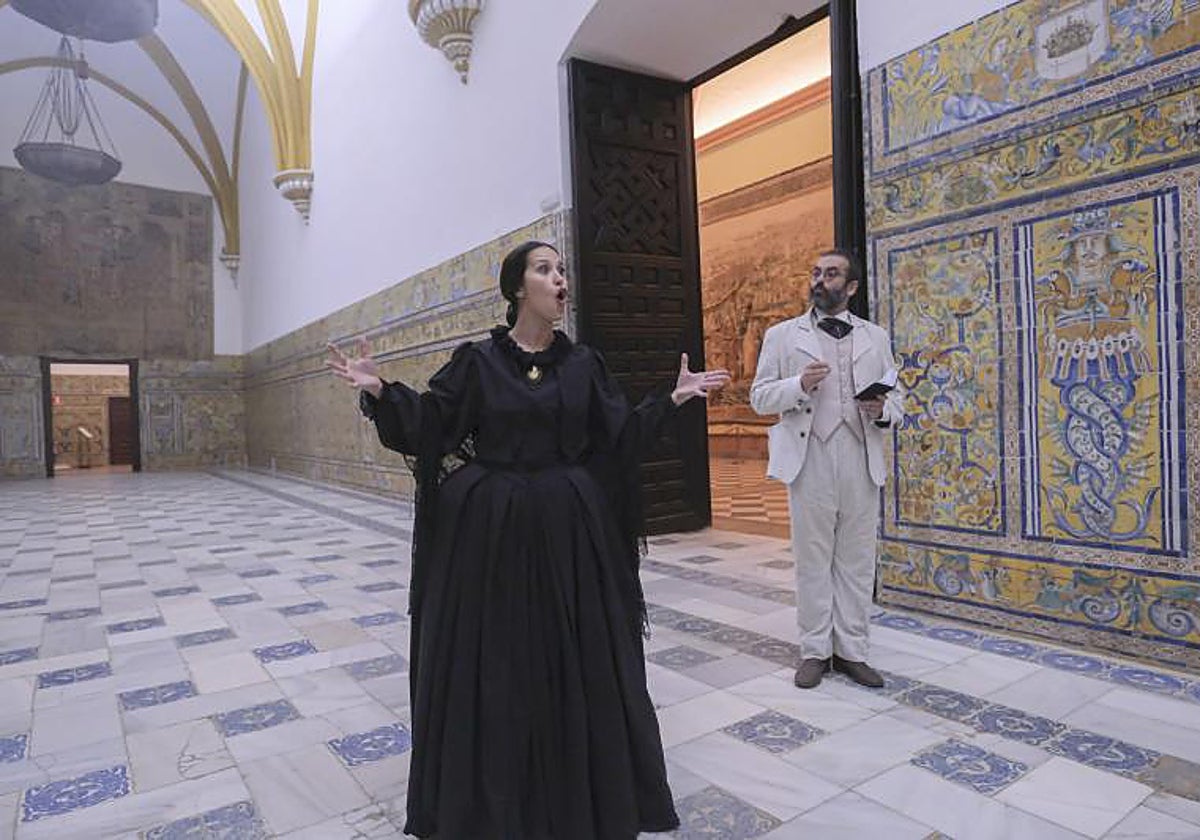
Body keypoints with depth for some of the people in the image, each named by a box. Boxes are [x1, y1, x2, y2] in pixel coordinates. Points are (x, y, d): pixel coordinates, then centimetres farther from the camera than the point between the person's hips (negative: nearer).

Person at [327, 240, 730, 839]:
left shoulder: (583, 362, 4)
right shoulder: (477, 359, -2)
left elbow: (621, 437, 4)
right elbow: (427, 425, -2)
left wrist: (674, 397, 1)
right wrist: (379, 391, -15)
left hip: (568, 529, 2)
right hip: (491, 528, -1)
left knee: (573, 659, 11)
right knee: (490, 660, 8)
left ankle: (577, 792, 33)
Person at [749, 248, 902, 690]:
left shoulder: (875, 337, 13)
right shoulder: (782, 335, 7)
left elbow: (895, 399, 13)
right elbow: (759, 396, 3)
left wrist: (882, 410, -9)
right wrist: (799, 384, -15)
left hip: (861, 462, 2)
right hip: (809, 460, -2)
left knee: (856, 561, 8)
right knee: (813, 561, 5)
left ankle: (851, 650, 20)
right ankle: (815, 651, 17)